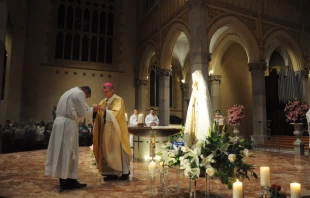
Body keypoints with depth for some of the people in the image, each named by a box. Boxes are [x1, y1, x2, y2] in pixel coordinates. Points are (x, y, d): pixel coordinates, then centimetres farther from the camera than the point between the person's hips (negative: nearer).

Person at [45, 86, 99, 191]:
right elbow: (83, 111, -7)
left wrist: (89, 109, 23)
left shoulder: (68, 92, 24)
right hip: (68, 124, -9)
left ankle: (63, 180, 16)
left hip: (60, 122, 9)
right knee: (68, 152, -4)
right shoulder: (79, 93, -6)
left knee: (62, 151, 10)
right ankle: (69, 181, 2)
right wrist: (92, 109, 10)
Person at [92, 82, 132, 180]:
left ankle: (125, 172, 10)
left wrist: (104, 110, -27)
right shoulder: (103, 101, 12)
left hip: (116, 131, -6)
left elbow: (115, 114, -18)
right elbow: (100, 114, 8)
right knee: (108, 151, 6)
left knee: (118, 150, -1)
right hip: (106, 131, 6)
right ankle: (112, 172, 13)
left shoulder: (118, 100, -7)